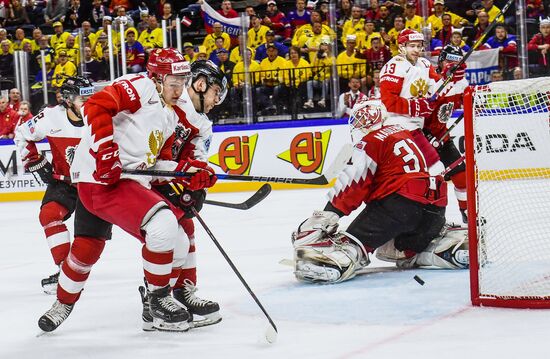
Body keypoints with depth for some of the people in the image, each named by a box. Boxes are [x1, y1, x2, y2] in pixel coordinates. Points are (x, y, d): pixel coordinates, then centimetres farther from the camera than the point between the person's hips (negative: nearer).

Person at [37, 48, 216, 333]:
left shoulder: (169, 117, 20)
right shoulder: (139, 87, -8)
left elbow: (160, 162, 20)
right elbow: (96, 106, -22)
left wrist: (189, 172, 3)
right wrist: (106, 150, -28)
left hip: (133, 183, 10)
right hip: (98, 178, -10)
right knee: (164, 226, -26)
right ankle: (158, 298, -3)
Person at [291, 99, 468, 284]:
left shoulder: (371, 142, 2)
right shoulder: (404, 133, 26)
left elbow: (354, 183, -8)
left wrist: (329, 213, -10)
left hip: (400, 200, -7)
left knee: (356, 238, -15)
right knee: (406, 248, 27)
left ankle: (339, 261, -44)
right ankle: (452, 249, 9)